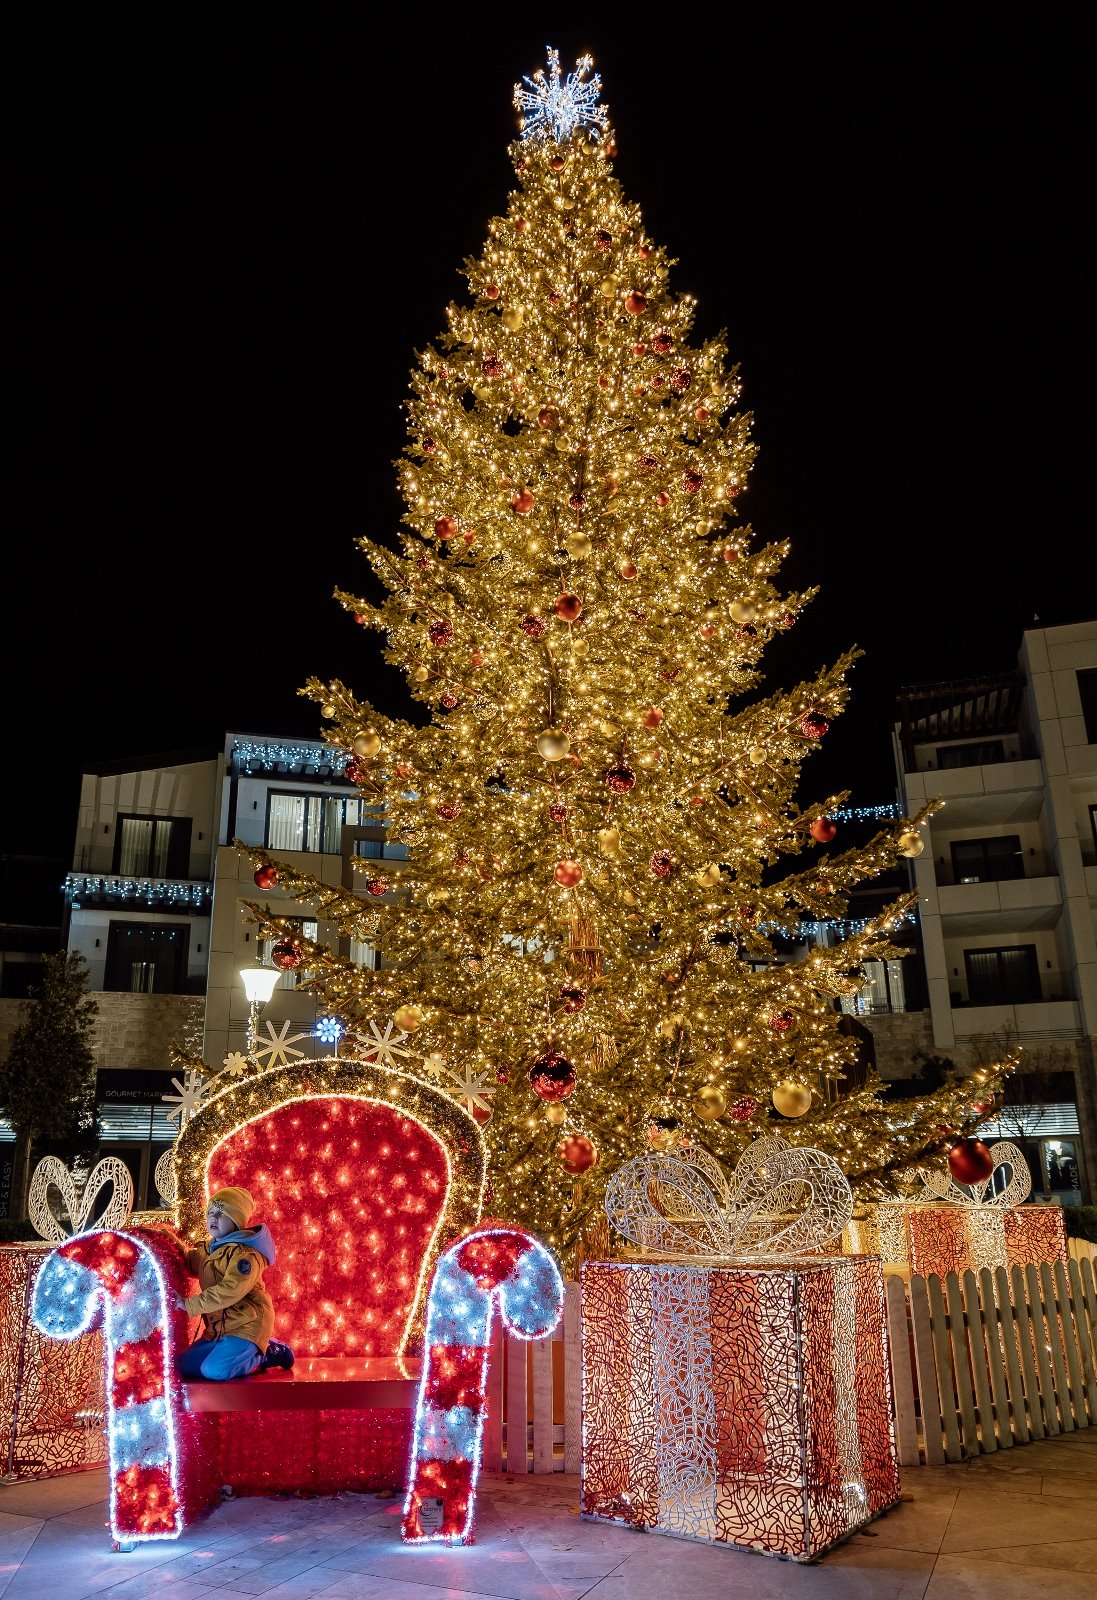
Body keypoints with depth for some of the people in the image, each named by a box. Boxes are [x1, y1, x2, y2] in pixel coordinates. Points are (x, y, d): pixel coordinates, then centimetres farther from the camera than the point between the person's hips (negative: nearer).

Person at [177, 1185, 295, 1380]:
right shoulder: (210, 1249, 13)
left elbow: (230, 1290, -31)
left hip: (246, 1325, -10)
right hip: (219, 1327, 10)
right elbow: (190, 1261, 32)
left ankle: (267, 1354, 1)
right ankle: (255, 1352, 16)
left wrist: (189, 1304, -27)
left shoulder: (244, 1252, -19)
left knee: (215, 1370, -27)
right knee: (186, 1365, 6)